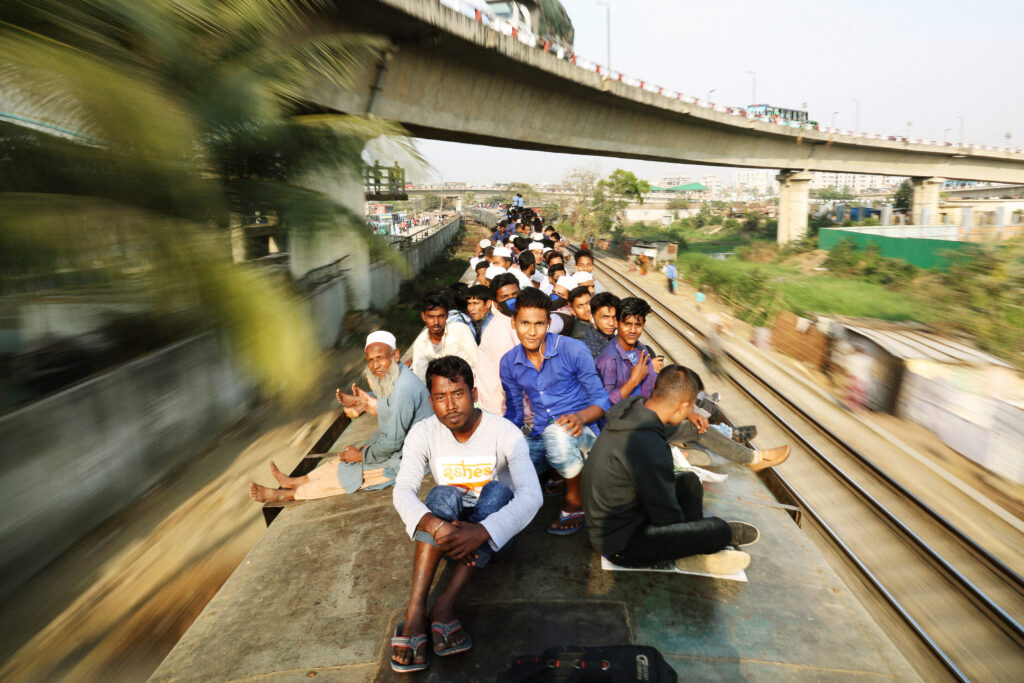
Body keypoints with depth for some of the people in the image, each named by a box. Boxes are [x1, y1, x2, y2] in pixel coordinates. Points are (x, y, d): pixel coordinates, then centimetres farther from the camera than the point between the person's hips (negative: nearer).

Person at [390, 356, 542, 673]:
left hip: (494, 533, -1)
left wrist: (481, 532, -43)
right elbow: (403, 490, -21)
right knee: (443, 495, -29)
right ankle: (415, 610, -34)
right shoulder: (423, 433, -10)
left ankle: (445, 604, -34)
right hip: (447, 533, 1)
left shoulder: (504, 432, -18)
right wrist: (436, 527, -41)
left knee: (497, 490, -31)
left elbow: (532, 495, -29)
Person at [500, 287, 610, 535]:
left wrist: (581, 417, -26)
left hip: (579, 433, -3)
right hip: (539, 437, 4)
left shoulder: (573, 350, -8)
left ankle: (575, 500, -9)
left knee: (556, 434, -40)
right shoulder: (509, 363, 6)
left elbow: (601, 398, -5)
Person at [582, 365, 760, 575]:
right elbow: (666, 516, -19)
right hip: (621, 545, -10)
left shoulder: (631, 411, -4)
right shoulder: (650, 447, -32)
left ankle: (693, 553, 9)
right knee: (717, 529, -18)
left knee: (689, 480, 19)